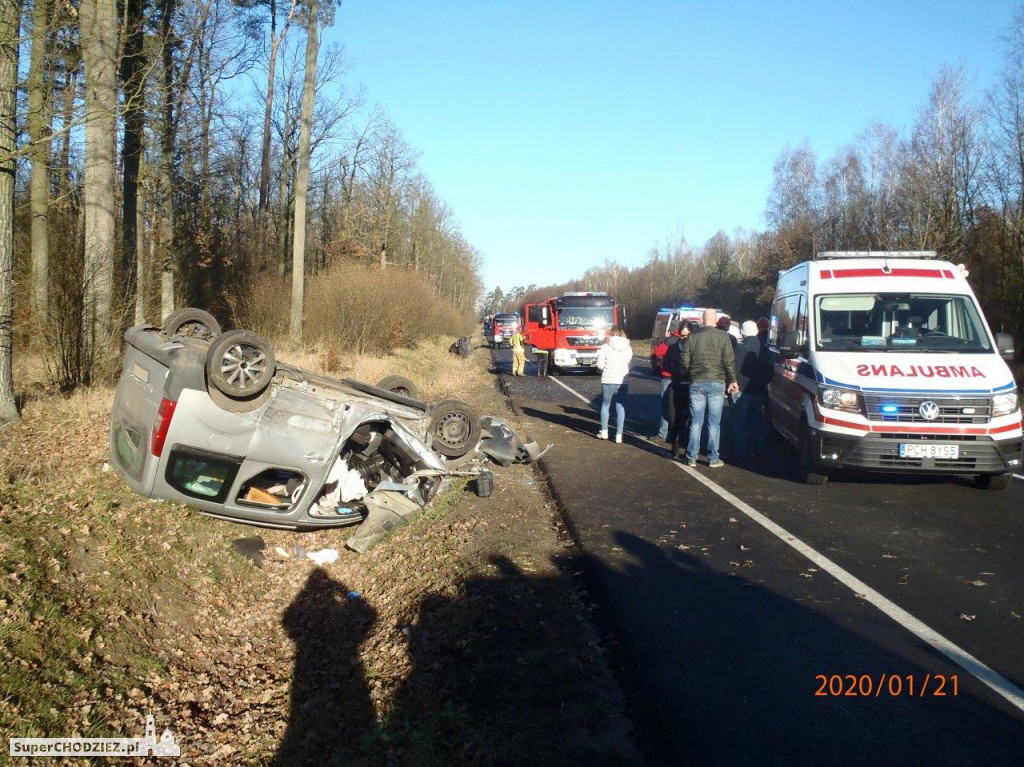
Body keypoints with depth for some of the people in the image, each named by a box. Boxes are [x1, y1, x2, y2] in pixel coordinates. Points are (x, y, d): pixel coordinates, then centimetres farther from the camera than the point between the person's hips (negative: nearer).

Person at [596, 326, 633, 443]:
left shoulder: (605, 347, -5)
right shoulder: (628, 348, 2)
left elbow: (600, 365, -5)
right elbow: (630, 365, 3)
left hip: (608, 380, -1)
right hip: (623, 381, 1)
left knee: (605, 405, 16)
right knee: (620, 407, 8)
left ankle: (604, 431, 19)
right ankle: (619, 434, 3)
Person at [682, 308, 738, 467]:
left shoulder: (692, 337, 3)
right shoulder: (723, 336, -3)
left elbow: (685, 361, 2)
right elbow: (729, 361, -5)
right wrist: (732, 380, 4)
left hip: (696, 384, 2)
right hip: (716, 384, -2)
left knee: (696, 422, 7)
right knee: (714, 423, 4)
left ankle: (692, 457, 9)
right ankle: (713, 458, 6)